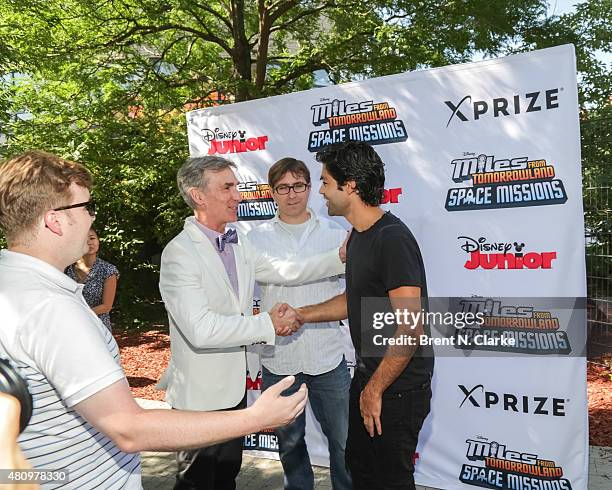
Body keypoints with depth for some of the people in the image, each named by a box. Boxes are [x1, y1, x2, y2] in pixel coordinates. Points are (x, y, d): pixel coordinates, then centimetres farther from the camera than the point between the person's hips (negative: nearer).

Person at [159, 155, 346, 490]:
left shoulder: (238, 242, 4)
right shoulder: (179, 252, -22)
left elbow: (285, 271, 8)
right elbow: (201, 330, -31)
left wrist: (342, 257, 0)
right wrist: (268, 325, -24)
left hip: (234, 387, 8)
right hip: (200, 397, -7)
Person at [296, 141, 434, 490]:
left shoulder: (392, 238, -25)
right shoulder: (359, 236, 6)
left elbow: (411, 327, -27)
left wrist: (375, 389, -19)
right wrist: (300, 314, 9)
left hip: (398, 388, -9)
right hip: (368, 376, 9)